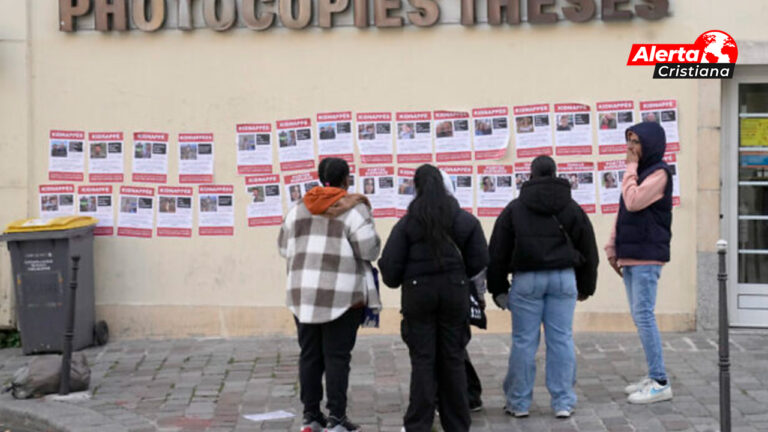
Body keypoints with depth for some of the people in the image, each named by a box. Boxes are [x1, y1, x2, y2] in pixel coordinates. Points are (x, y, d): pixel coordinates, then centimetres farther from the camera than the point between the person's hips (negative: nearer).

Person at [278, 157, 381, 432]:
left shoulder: (298, 209, 10)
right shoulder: (353, 209, -6)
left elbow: (285, 248, 13)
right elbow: (369, 250, -11)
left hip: (302, 292, 5)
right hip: (341, 294, -5)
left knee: (309, 354, 10)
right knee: (336, 355, -2)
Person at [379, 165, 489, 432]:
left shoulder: (407, 223, -7)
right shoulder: (465, 220, 1)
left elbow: (390, 264, -8)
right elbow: (479, 260, 1)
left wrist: (393, 281, 13)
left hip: (418, 292, -2)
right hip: (455, 292, 2)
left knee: (422, 359, 3)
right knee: (453, 359, 9)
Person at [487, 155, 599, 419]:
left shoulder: (514, 209, 5)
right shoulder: (571, 209, 9)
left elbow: (497, 252, 4)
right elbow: (589, 251, 12)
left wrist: (499, 289, 10)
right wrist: (585, 287, 21)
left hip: (527, 279, -1)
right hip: (563, 278, 1)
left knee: (524, 341, 3)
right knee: (561, 340, 3)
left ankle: (519, 402, 9)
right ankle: (563, 403, 5)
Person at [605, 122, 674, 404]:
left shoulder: (659, 173, -9)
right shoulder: (639, 172, 18)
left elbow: (634, 203, -21)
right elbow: (623, 213, 19)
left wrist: (631, 168, -12)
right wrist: (613, 248, 14)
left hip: (646, 257, -9)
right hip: (630, 256, 9)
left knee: (644, 316, -11)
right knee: (640, 316, 11)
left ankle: (660, 383, -8)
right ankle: (653, 377, 17)